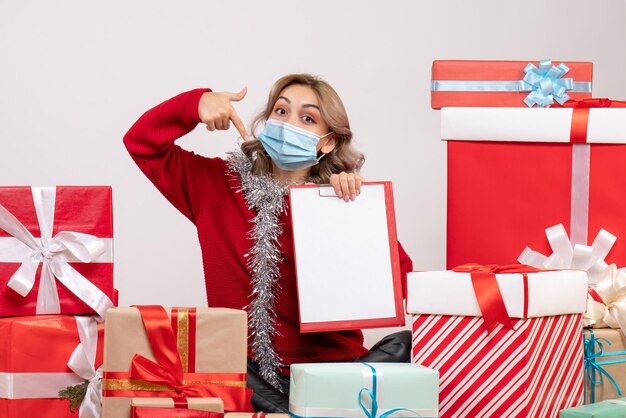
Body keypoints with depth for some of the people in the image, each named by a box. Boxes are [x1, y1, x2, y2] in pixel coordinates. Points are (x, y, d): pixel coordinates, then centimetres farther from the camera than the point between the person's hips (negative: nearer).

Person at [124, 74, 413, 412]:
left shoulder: (343, 200, 6)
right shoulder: (217, 183, 10)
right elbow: (142, 143, 8)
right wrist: (196, 104, -7)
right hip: (244, 371, 0)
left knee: (405, 345, -28)